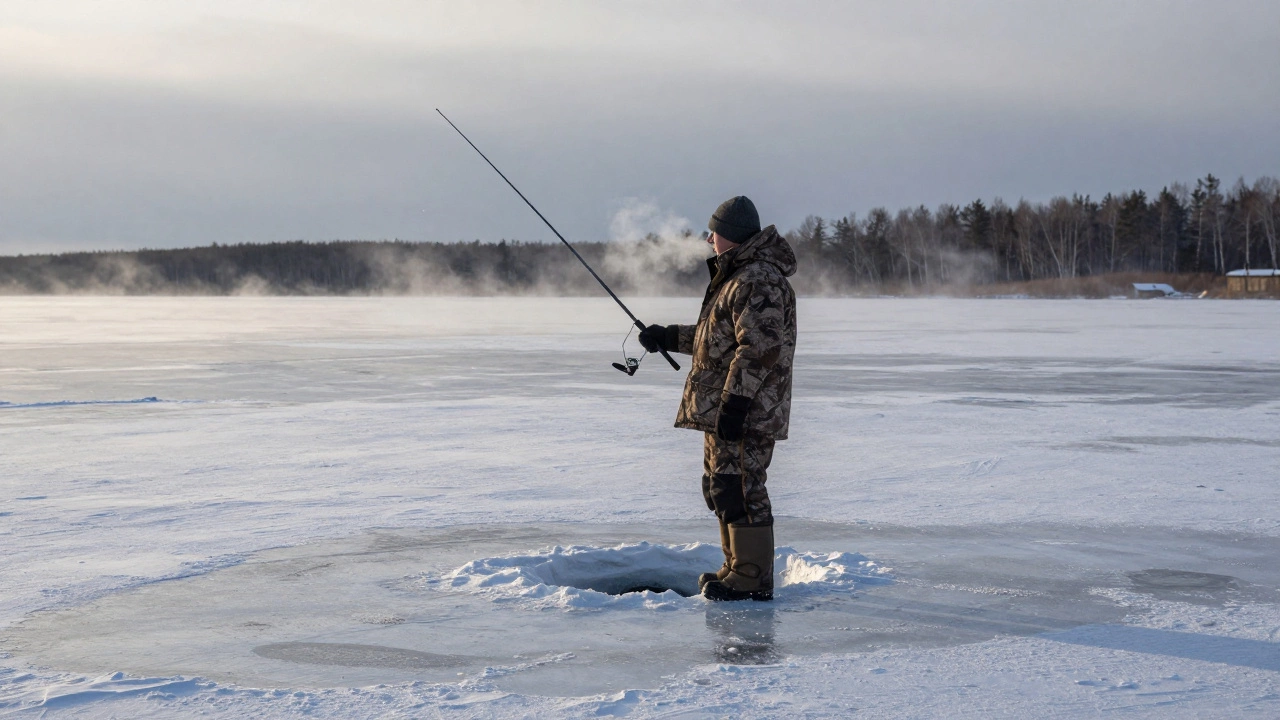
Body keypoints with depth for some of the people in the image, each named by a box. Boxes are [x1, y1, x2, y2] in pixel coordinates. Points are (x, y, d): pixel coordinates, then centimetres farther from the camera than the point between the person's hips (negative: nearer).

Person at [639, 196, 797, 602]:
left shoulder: (758, 282, -17)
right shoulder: (737, 276, 19)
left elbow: (759, 348, -24)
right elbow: (715, 338, 29)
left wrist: (734, 401, -26)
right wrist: (669, 338, 28)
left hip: (746, 411, -11)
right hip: (724, 409, 11)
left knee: (739, 490, -9)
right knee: (721, 488, 16)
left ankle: (752, 580, -5)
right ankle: (738, 568, 24)